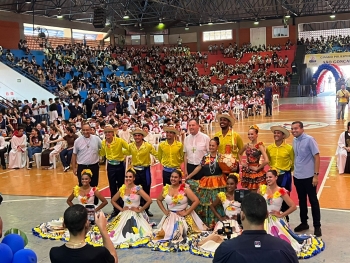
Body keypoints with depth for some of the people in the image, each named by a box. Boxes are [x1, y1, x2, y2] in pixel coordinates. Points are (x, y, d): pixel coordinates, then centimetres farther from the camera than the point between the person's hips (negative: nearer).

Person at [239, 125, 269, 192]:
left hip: (256, 172, -5)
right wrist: (241, 162, 11)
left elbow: (266, 161, -23)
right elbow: (239, 154, 25)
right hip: (247, 171, 6)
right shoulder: (247, 145, 5)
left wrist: (258, 168, -14)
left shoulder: (260, 146, -12)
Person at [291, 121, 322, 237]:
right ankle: (304, 223, 29)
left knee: (313, 201, 4)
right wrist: (294, 171, 8)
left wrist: (316, 175, -16)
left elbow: (317, 157, -13)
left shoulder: (309, 140, -13)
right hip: (297, 176, 6)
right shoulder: (294, 141, 4)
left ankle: (317, 226, 13)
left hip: (309, 176, -6)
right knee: (301, 200, 16)